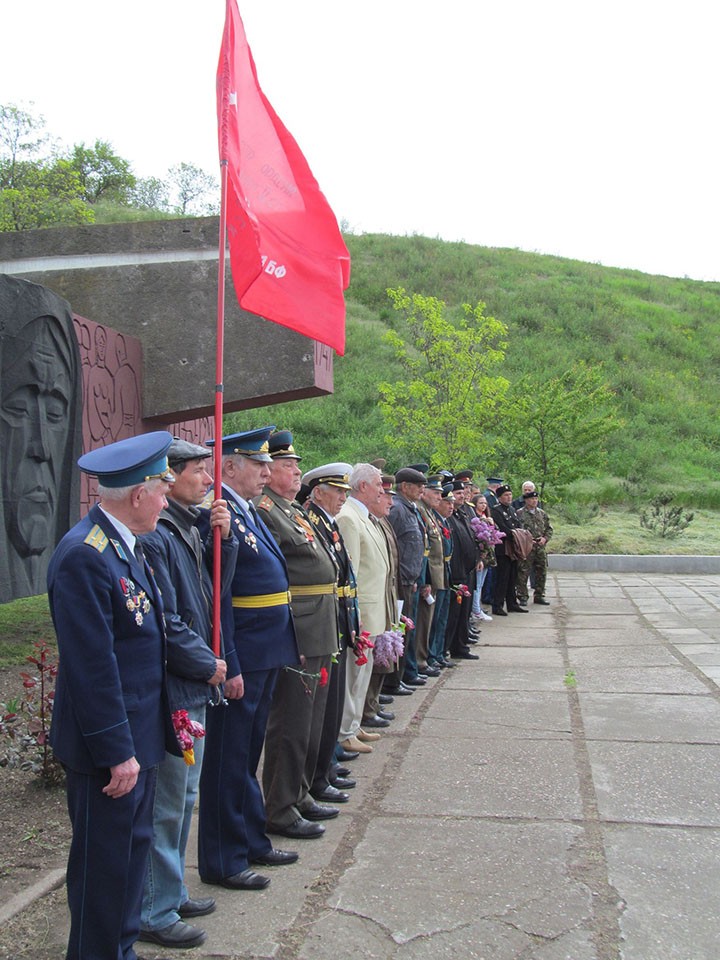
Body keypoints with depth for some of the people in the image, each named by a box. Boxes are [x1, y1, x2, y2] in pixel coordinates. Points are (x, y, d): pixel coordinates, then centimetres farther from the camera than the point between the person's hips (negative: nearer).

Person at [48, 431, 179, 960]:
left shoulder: (125, 544, 9)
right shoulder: (83, 556, -22)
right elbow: (92, 666, -23)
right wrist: (117, 751, -20)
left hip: (140, 736, 10)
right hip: (110, 744, -10)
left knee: (134, 848, 21)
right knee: (105, 862, 5)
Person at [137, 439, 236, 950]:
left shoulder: (188, 529, 9)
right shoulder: (155, 537, -21)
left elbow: (214, 592, 10)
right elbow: (165, 623, -23)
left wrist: (224, 537, -3)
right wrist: (208, 664, -11)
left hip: (193, 688, 10)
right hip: (171, 692, -10)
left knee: (183, 797, 20)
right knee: (167, 806, 3)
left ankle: (172, 893, 36)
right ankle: (156, 914, 18)